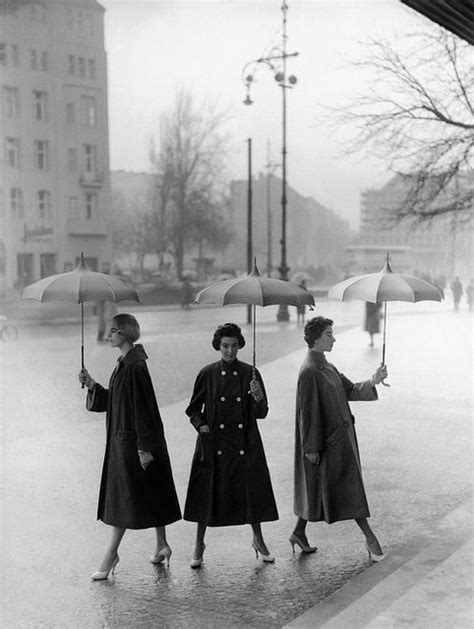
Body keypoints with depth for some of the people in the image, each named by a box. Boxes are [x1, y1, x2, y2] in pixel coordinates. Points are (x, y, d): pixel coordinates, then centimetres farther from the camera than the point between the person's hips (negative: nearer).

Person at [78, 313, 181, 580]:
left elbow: (143, 407, -21)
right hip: (122, 438, 10)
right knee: (150, 495, 15)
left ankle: (111, 554, 6)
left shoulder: (136, 367, -19)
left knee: (126, 496, -2)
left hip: (132, 440, -10)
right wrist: (92, 385, 3)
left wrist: (143, 448, -21)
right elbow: (114, 401, 16)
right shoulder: (124, 364, 11)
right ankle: (162, 545, 25)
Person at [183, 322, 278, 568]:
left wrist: (258, 397, -19)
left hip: (245, 444, 1)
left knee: (251, 489, 6)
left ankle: (258, 540, 26)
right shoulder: (207, 374, -1)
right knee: (208, 491, 2)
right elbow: (193, 409, 8)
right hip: (214, 443, -1)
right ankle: (199, 544, 19)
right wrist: (201, 425, -9)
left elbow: (261, 413, -1)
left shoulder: (250, 374, 1)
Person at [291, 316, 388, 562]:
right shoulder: (309, 371, -19)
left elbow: (350, 390, 9)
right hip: (328, 440, -10)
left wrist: (372, 382, -8)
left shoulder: (327, 367, 11)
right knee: (348, 487, -1)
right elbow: (308, 412, -20)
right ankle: (369, 537, 8)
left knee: (316, 487, 16)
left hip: (340, 436, 10)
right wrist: (312, 447, -19)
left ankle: (299, 533, 27)